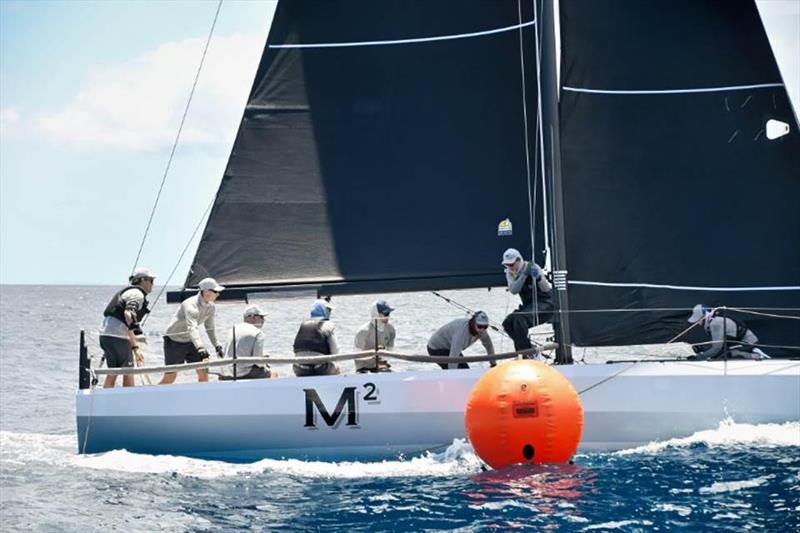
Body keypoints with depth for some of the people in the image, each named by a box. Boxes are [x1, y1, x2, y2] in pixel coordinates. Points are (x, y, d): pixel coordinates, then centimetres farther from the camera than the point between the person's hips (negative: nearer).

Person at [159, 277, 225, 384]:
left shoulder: (210, 307, -5)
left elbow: (210, 327, 13)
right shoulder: (191, 305, -31)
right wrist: (200, 348, -59)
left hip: (189, 342, 7)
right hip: (174, 341, -7)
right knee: (170, 377, -7)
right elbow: (192, 328, -46)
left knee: (203, 372, -6)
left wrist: (217, 345, 12)